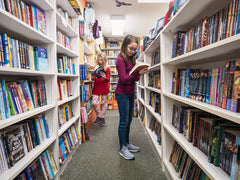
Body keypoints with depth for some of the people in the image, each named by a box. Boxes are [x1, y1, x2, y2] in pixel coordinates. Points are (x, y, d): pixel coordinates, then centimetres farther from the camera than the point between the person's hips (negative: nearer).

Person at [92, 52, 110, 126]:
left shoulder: (107, 68, -1)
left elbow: (108, 80, -5)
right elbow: (93, 79, 10)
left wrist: (104, 77, -26)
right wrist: (93, 77, -13)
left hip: (104, 87, -2)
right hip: (96, 87, 2)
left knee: (104, 103, 6)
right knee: (94, 103, -5)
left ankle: (102, 118, 23)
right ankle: (99, 116, 18)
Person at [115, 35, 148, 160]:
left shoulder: (131, 59, 12)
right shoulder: (120, 59, -11)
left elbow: (134, 78, 12)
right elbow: (124, 79, -18)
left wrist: (140, 73, -7)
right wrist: (138, 73, -26)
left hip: (131, 93, 8)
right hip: (122, 94, -8)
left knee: (129, 120, 15)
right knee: (124, 121, 0)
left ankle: (127, 143, 32)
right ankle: (122, 148, 16)